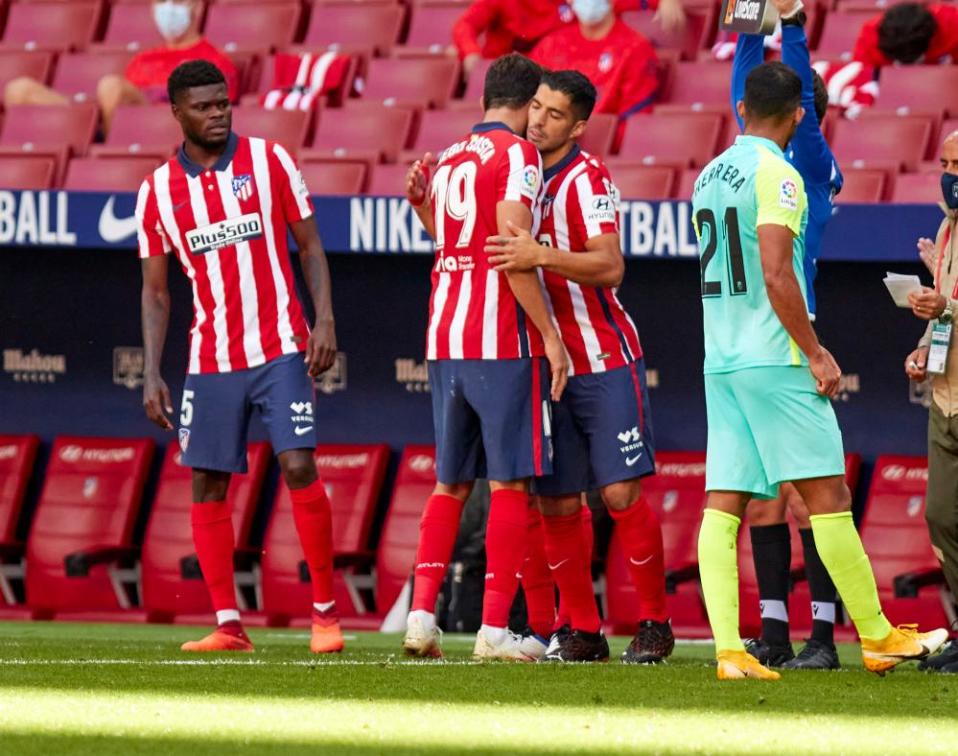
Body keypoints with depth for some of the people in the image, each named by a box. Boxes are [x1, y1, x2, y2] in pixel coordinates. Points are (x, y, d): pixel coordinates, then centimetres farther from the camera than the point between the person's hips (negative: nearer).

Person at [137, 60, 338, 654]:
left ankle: (326, 612, -2)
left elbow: (310, 246, 4)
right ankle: (229, 624, 6)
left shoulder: (269, 160, 0)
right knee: (208, 485, 0)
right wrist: (152, 374, 1)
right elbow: (156, 292, 9)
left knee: (300, 468, -11)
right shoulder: (158, 191, 4)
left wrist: (325, 320, -9)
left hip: (281, 351, -2)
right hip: (210, 359, 2)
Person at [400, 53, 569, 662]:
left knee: (451, 482, 13)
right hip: (502, 340, -7)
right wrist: (550, 335, -13)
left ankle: (421, 616, 7)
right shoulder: (517, 155, -6)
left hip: (444, 339, 7)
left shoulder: (448, 161, 16)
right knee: (510, 483, -3)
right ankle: (495, 628, -6)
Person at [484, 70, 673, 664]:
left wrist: (541, 255, -31)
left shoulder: (587, 179, -11)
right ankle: (582, 630, 11)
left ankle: (654, 623, 4)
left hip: (605, 362, -6)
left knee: (622, 493, -8)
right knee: (557, 504, 3)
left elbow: (610, 265, -21)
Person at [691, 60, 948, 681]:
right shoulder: (775, 174, -11)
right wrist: (815, 352, -13)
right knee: (828, 496, -1)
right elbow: (776, 274, -20)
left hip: (721, 361, 8)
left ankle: (729, 650, -7)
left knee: (723, 506, 1)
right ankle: (878, 638, 4)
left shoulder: (710, 176, 13)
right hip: (775, 360, -8)